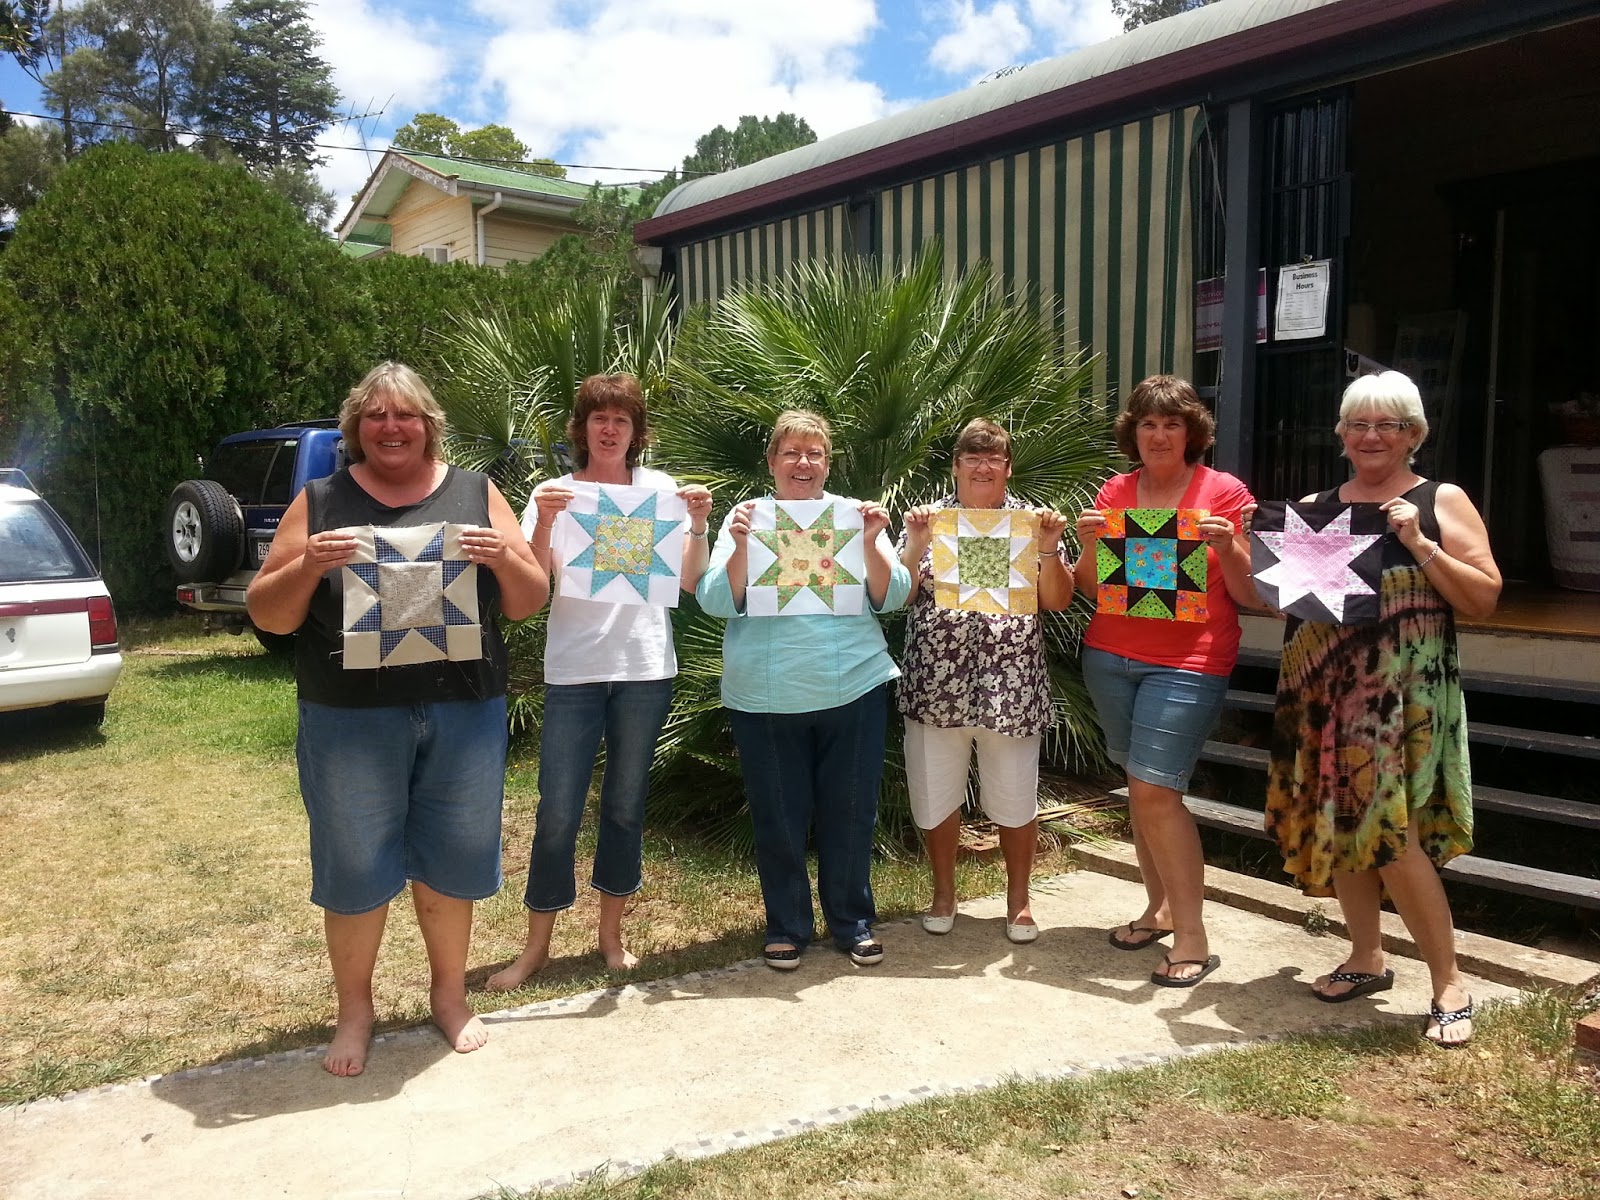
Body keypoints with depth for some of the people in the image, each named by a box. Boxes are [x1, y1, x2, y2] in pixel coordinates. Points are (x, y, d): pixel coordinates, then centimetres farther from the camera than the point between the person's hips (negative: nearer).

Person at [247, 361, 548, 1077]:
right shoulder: (321, 502, 4)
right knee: (354, 867, 9)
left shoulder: (475, 494, 7)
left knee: (452, 858, 11)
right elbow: (268, 616, 4)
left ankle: (449, 993, 33)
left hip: (465, 714, 1)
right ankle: (354, 1009, 30)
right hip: (350, 720, -1)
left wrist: (503, 557, -14)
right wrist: (307, 565, -15)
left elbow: (529, 604, 7)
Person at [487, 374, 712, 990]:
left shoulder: (661, 488, 6)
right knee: (558, 812, 1)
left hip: (644, 668, 1)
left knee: (626, 804, 11)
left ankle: (611, 931, 27)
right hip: (574, 669, -1)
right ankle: (537, 944, 16)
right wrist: (543, 524, -22)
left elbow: (687, 581, 3)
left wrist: (698, 524, -12)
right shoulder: (554, 494, 3)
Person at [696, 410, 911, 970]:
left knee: (850, 812, 10)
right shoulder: (747, 518, 3)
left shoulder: (855, 515, 6)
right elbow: (716, 602, -5)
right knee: (778, 818, 9)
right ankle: (786, 926, 27)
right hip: (765, 698, -1)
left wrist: (871, 542, -16)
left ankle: (852, 921, 29)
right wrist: (741, 546, -20)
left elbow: (891, 598, 0)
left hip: (853, 690, 1)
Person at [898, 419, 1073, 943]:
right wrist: (914, 547, -14)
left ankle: (1018, 899, 29)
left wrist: (1048, 549, -14)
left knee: (1016, 800, 7)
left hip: (1010, 686, 0)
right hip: (937, 683, 1)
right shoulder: (929, 520, 6)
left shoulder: (1031, 521, 5)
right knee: (935, 795, 9)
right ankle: (943, 894, 31)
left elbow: (1058, 601, 1)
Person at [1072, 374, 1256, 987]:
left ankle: (1192, 938, 0)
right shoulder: (1115, 493, 9)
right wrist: (1089, 544, -9)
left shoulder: (1224, 492, -1)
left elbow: (1249, 594, 0)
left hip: (1187, 665, -4)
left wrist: (1228, 547, -18)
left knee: (1154, 790, -11)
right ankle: (1160, 907, 27)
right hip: (1110, 656, 4)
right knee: (1139, 787, 10)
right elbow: (1089, 587, 10)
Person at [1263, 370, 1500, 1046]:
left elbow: (1484, 599, -3)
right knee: (1337, 823, 9)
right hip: (1322, 688, 5)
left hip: (1402, 692, -5)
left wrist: (1420, 544, -15)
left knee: (1391, 833, -9)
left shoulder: (1442, 502, 2)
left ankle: (1449, 984, 7)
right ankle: (1366, 959, 26)